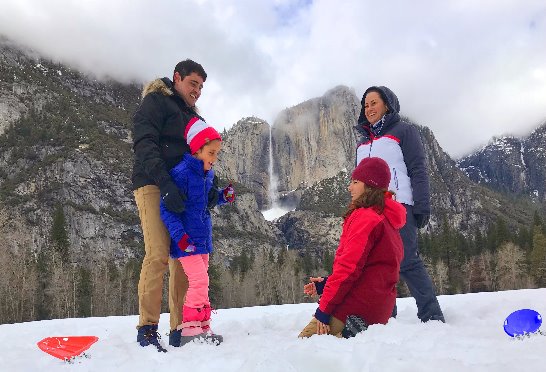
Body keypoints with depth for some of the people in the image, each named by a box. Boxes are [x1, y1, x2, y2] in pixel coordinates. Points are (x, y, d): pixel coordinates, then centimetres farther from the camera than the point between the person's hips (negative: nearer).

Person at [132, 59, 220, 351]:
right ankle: (147, 328, -10)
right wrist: (164, 182, -26)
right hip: (153, 185, -7)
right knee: (158, 254, -19)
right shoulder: (156, 100, 3)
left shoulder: (191, 116, 26)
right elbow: (144, 143, -12)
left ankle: (180, 328, 6)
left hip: (181, 193, 7)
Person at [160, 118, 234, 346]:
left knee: (201, 283, 13)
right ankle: (189, 330, -2)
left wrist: (223, 197, 5)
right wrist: (179, 235, -25)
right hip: (186, 239, -9)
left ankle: (202, 328, 23)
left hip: (202, 237, 9)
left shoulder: (207, 174, 9)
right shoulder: (181, 172, -17)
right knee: (199, 280, -14)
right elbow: (166, 207, -18)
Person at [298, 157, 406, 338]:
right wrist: (327, 284, 12)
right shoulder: (386, 218, 18)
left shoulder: (365, 217, -13)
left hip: (356, 307, -10)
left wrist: (324, 307, -14)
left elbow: (349, 266, -19)